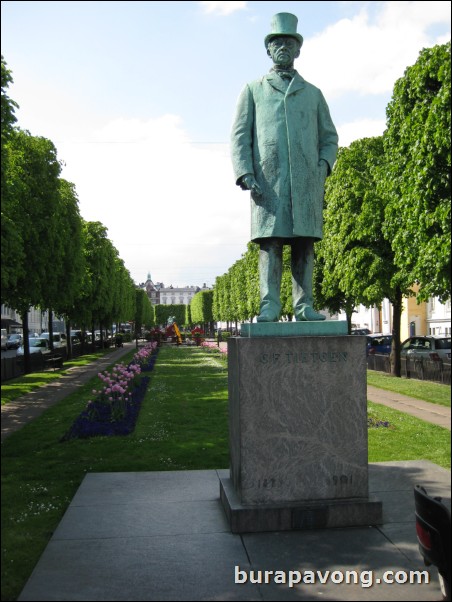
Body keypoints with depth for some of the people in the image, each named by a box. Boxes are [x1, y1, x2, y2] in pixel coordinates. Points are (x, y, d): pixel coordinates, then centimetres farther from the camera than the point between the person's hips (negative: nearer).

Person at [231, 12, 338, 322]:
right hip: (268, 178, -1)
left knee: (305, 242, -4)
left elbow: (329, 137, 20)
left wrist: (324, 165, -1)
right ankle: (269, 306, -11)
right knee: (270, 241, -9)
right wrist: (245, 173, -8)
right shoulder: (253, 90, 19)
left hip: (306, 178, 2)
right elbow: (240, 135, 9)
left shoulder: (313, 93, 23)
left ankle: (304, 306, -4)